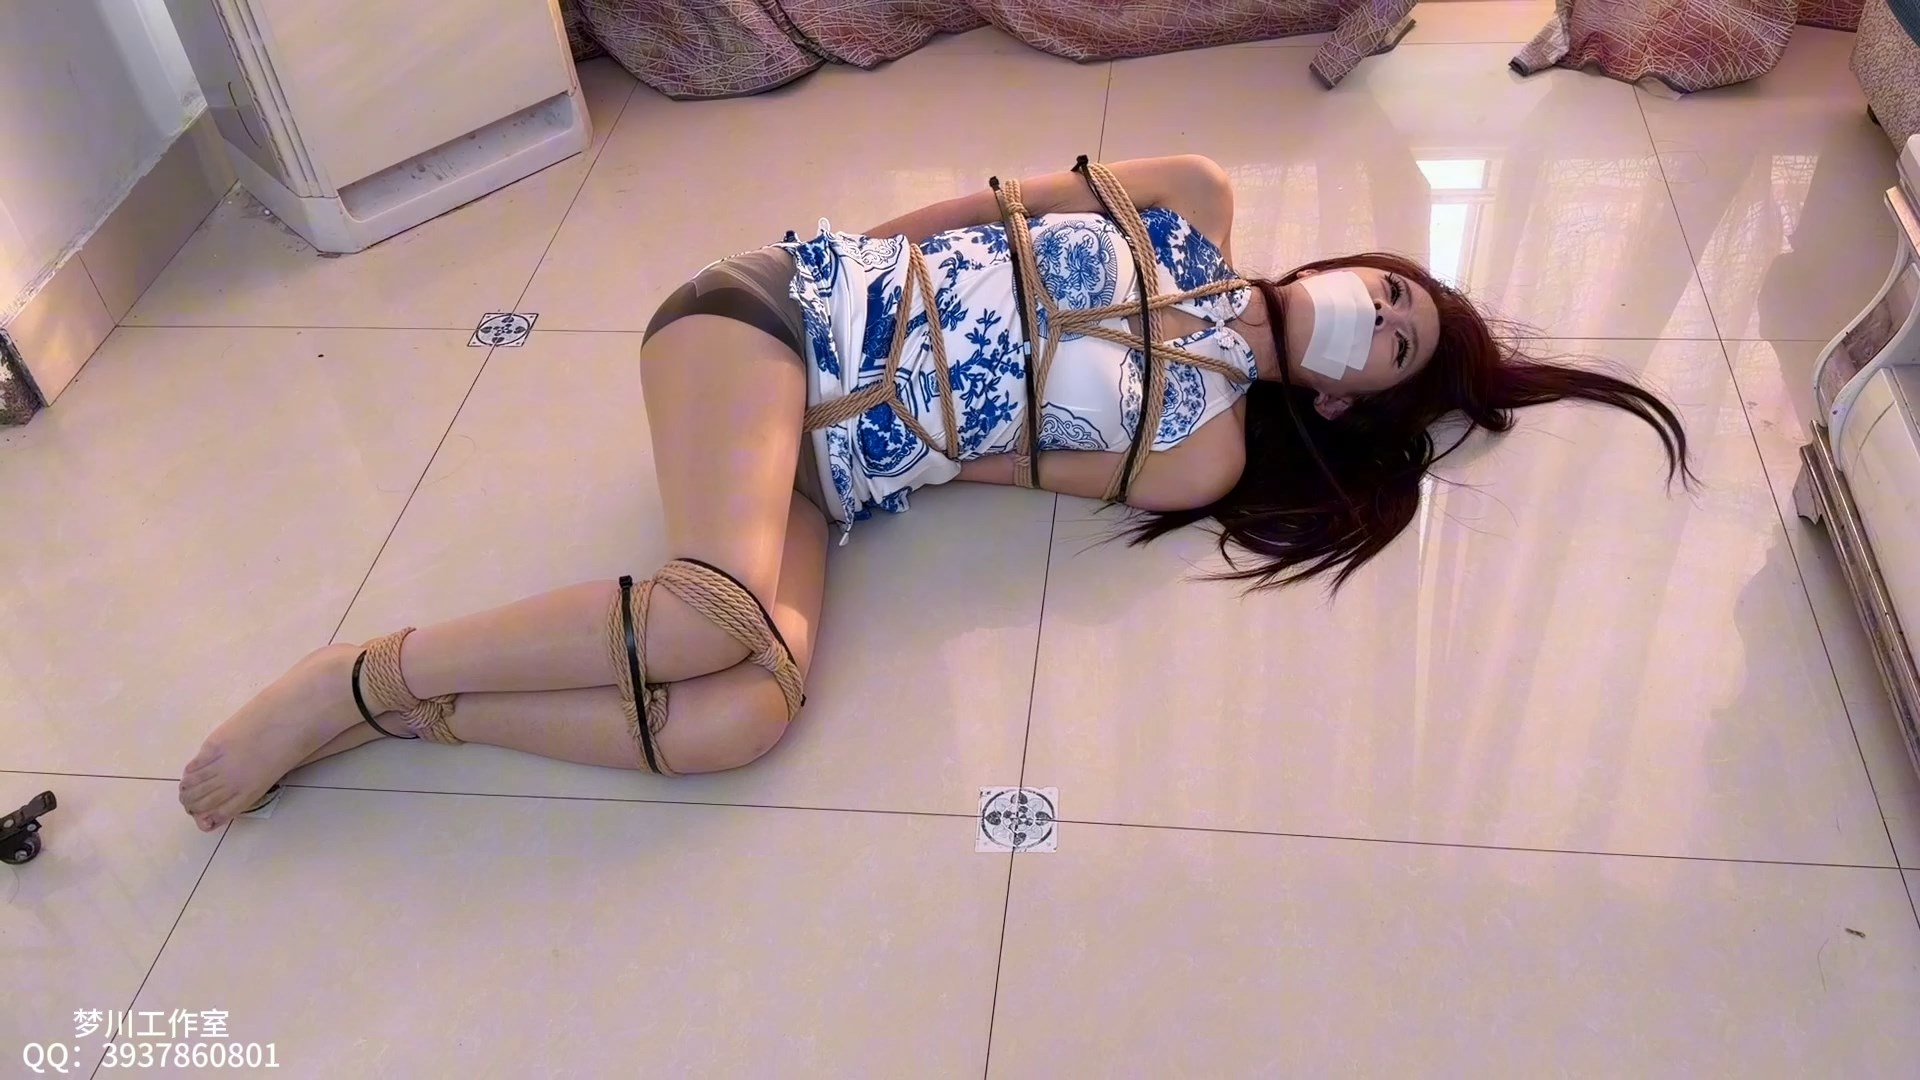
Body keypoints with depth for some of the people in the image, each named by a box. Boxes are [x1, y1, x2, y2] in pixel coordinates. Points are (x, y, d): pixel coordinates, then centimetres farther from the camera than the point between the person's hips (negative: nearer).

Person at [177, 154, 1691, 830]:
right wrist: (854, 256, 11)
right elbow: (1007, 203, 14)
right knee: (721, 611, -31)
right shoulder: (1198, 207, 7)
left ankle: (400, 711, -12)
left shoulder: (1210, 449, 6)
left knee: (750, 713, -30)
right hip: (779, 313, -1)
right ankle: (359, 676, -10)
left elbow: (997, 460, 5)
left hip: (831, 468, 1)